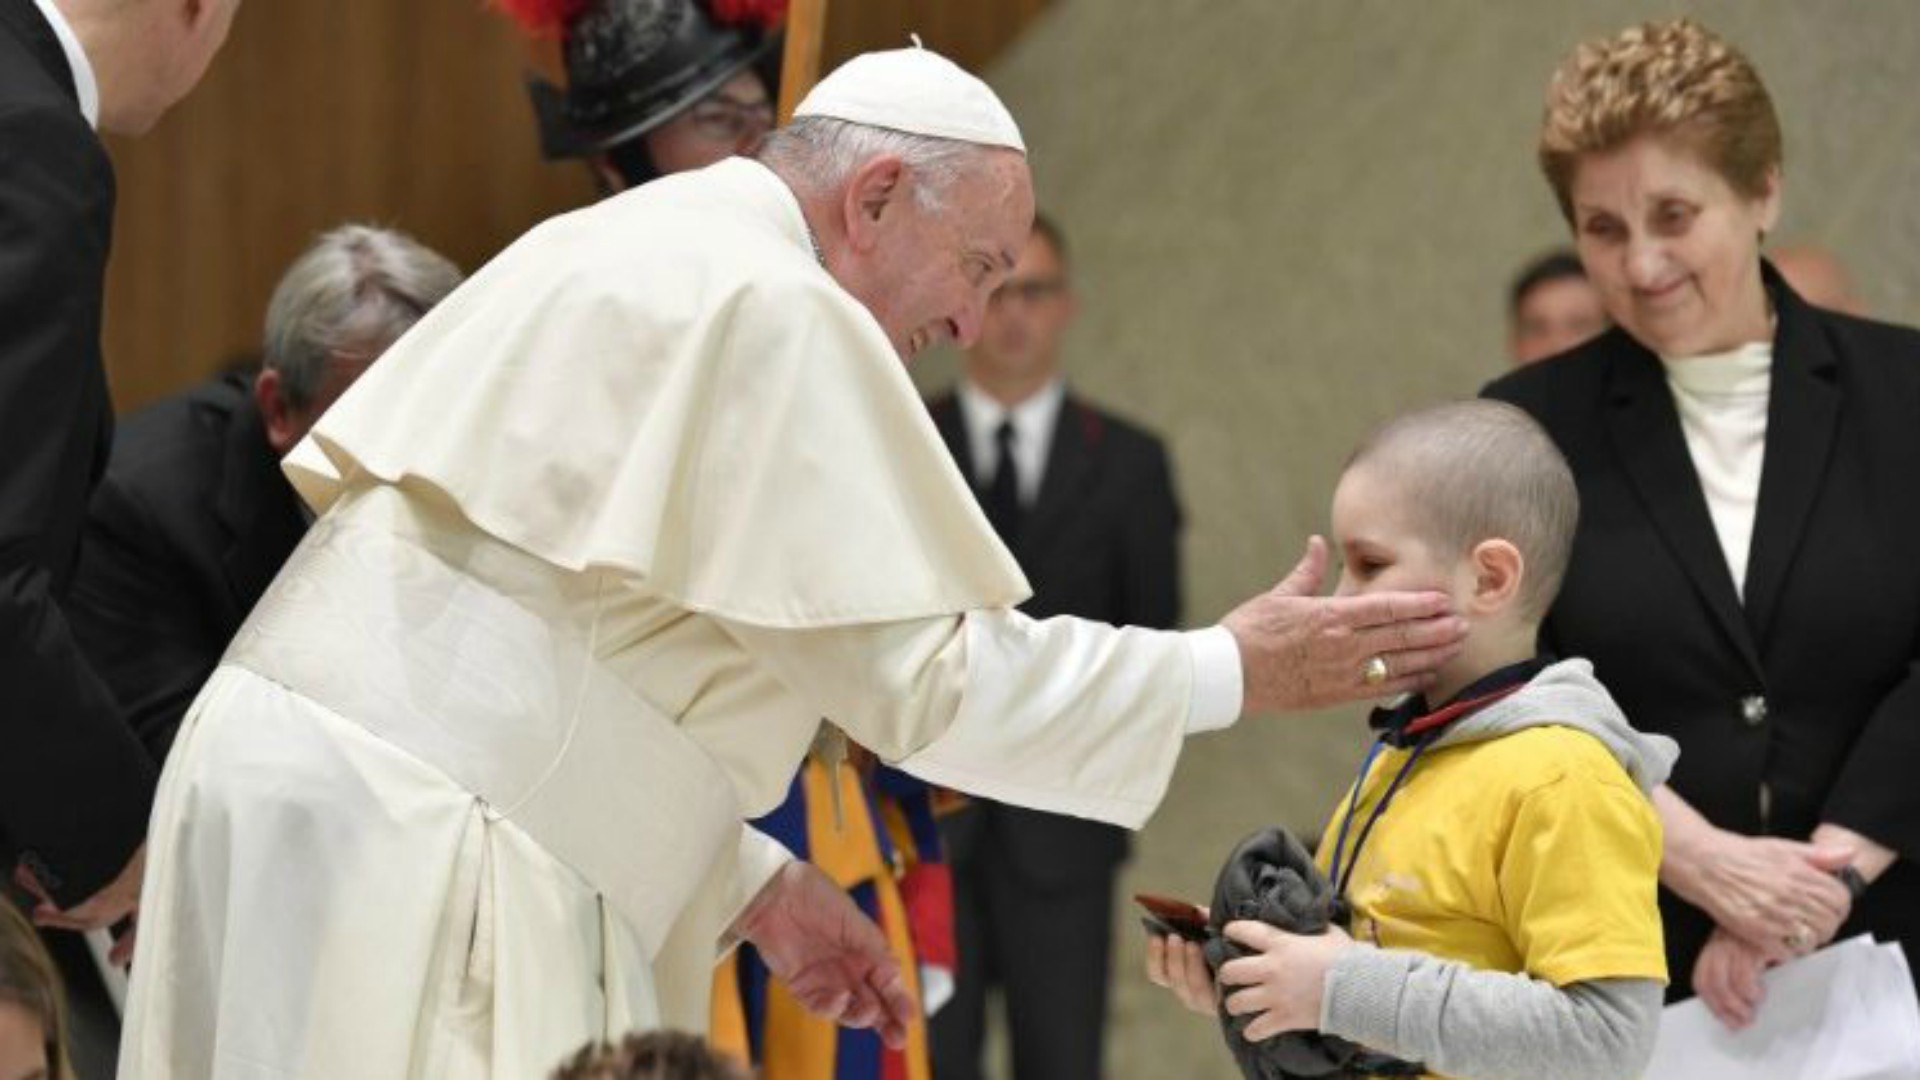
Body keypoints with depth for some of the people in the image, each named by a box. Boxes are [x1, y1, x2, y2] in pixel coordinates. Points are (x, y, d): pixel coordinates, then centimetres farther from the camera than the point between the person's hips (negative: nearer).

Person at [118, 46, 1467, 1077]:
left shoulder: (619, 257, 21)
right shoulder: (772, 309, -9)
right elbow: (923, 674, -9)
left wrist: (747, 880, 24)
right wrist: (1231, 670, 1)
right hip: (415, 846, -10)